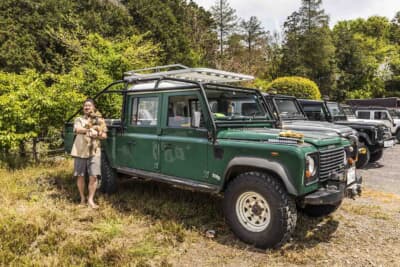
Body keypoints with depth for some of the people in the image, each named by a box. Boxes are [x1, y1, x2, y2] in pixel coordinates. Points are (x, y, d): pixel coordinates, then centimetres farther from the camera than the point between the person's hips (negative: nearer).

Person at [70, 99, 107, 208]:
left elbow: (104, 136, 4)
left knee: (93, 177, -6)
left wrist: (95, 135, -13)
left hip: (94, 152, 0)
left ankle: (90, 200, 4)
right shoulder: (79, 119, 9)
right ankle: (82, 198, 22)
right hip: (80, 151, 1)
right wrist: (92, 129, -21)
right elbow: (78, 130, -12)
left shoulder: (99, 120, 10)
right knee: (80, 176, 6)